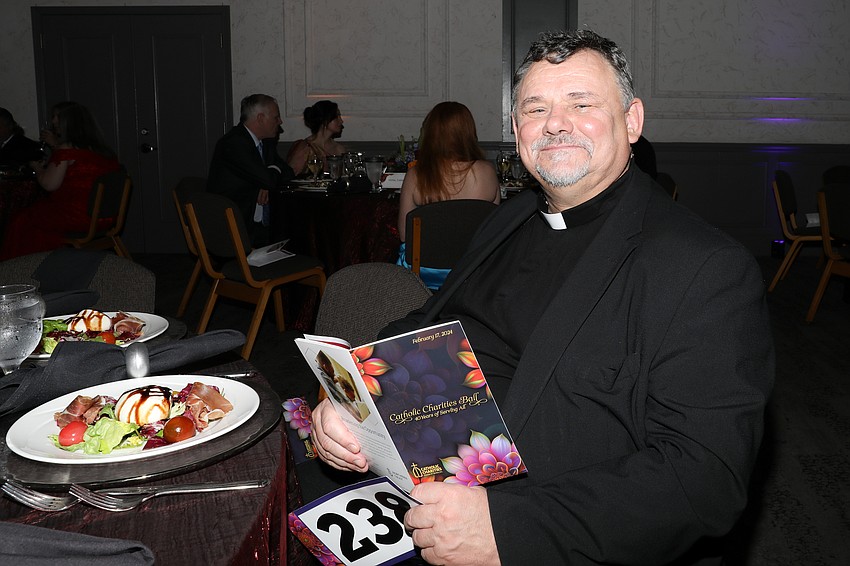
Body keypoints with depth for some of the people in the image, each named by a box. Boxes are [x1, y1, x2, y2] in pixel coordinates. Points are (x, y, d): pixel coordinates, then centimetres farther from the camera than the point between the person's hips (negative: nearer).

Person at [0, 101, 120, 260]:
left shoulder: (66, 150, -13)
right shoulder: (102, 150, 8)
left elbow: (49, 184, -15)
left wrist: (37, 168, 6)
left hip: (75, 218, -8)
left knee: (22, 221, 14)